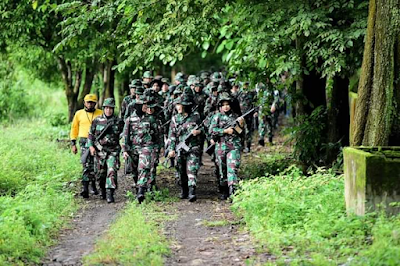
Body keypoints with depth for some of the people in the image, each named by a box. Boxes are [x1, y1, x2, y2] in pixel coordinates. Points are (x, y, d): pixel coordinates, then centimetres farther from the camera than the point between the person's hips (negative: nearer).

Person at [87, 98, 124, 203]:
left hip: (113, 152, -2)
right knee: (100, 174, 10)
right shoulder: (97, 121, 2)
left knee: (112, 172, -17)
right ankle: (103, 190, 35)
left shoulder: (118, 122, -1)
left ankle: (110, 194, -19)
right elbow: (91, 134, 7)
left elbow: (122, 134, 14)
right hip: (99, 152, 2)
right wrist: (91, 146, -3)